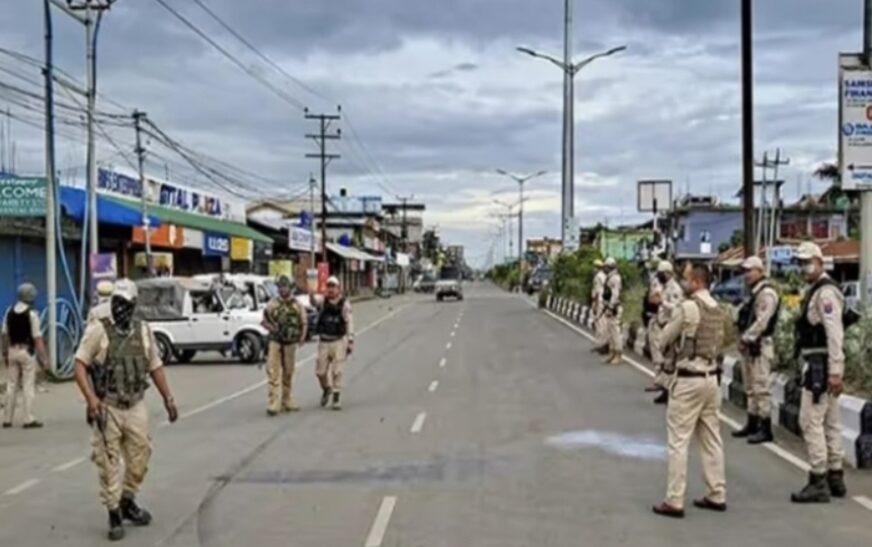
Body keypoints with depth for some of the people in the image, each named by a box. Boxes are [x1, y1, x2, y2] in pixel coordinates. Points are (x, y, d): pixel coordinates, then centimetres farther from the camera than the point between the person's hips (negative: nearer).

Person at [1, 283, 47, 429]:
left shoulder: (9, 312, 4)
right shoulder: (31, 314, -12)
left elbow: (5, 335, 8)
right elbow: (37, 338, -13)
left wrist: (5, 354, 16)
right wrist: (43, 357, -9)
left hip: (12, 350, 5)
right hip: (27, 351, -5)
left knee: (11, 384, 12)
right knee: (28, 385, -1)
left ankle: (7, 419, 16)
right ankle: (29, 419, -2)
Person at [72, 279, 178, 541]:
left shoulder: (143, 330, 7)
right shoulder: (98, 330, -7)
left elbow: (155, 367, 14)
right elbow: (80, 364, -12)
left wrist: (168, 398, 10)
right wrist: (90, 397, -23)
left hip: (136, 407, 4)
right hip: (107, 407, -4)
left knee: (139, 456, 10)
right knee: (109, 462, 1)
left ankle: (128, 502, 30)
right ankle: (114, 514, 11)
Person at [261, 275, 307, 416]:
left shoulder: (297, 305, 3)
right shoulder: (272, 304, 4)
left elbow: (303, 323, 6)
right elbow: (265, 321, 10)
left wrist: (302, 336, -11)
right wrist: (272, 328, -10)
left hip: (290, 343, 1)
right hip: (275, 342, -1)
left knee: (288, 373, 11)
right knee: (273, 373, -10)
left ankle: (286, 401, 24)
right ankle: (273, 404, -13)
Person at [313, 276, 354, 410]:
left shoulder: (344, 303, -2)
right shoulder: (322, 301, 3)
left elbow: (349, 323, -1)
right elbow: (314, 300, -20)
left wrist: (350, 341, -6)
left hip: (339, 341, -2)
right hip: (324, 342, 2)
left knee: (337, 371, -4)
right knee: (320, 371, 7)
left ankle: (337, 398, 5)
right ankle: (326, 389, 34)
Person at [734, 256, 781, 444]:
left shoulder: (766, 293, -14)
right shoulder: (754, 293, 18)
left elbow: (761, 322, -20)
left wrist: (746, 338, -16)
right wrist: (742, 338, 6)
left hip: (760, 346, -10)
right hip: (750, 346, 10)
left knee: (761, 388, -8)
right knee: (751, 388, 16)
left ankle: (765, 429, -5)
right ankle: (752, 424, 25)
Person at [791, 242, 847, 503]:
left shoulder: (825, 292, -15)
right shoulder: (814, 290, 16)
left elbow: (835, 334, -22)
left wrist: (835, 372, -26)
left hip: (821, 366, -11)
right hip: (817, 364, 11)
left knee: (811, 421, -8)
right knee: (829, 422, 14)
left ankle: (818, 482, -4)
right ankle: (835, 478, 22)